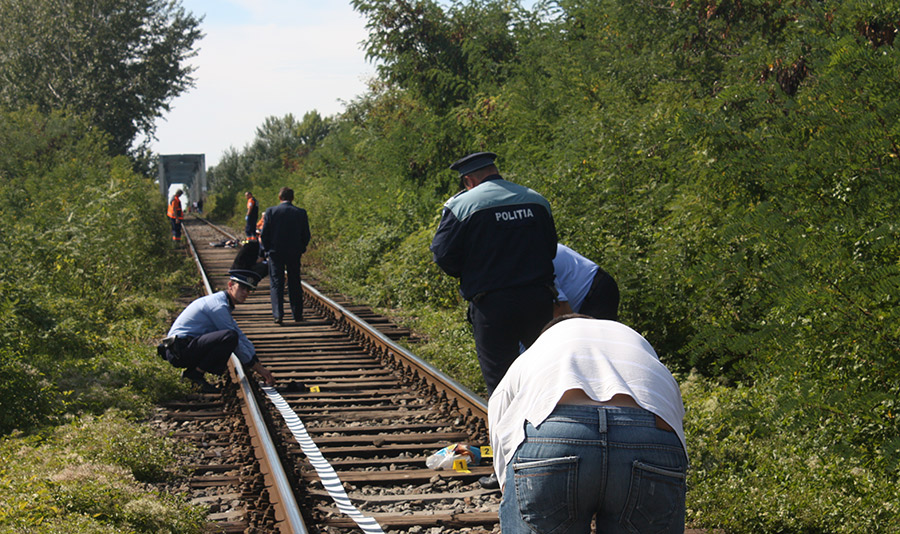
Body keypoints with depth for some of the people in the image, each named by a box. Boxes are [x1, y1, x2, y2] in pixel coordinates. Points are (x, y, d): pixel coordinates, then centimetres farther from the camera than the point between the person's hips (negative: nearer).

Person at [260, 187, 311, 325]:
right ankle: (297, 315, 13)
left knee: (276, 283, 3)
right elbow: (306, 235, 1)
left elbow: (264, 234, -5)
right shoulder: (301, 212, -3)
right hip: (295, 253, 2)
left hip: (275, 252, -2)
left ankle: (278, 314, -8)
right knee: (295, 284, 11)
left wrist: (267, 250, 8)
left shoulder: (271, 211, -7)